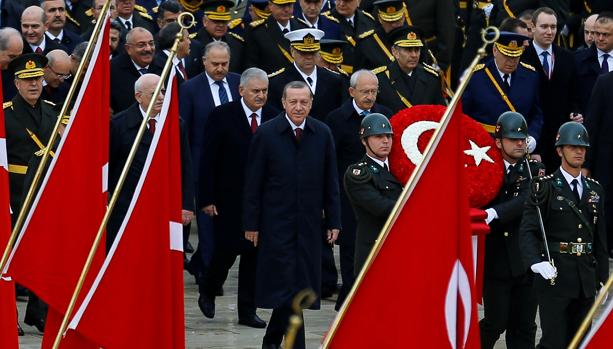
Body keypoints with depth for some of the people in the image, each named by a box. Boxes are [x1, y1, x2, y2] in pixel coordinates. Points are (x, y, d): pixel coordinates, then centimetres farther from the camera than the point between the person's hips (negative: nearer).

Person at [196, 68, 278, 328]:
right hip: (230, 198, -3)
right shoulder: (222, 116, -5)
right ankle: (207, 292, 24)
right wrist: (207, 199, -9)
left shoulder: (275, 118, 4)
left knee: (255, 253, 4)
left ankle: (247, 311, 12)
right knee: (227, 250, -3)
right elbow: (208, 160, -4)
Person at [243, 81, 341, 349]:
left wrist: (333, 221, 4)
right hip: (276, 223, -3)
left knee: (301, 284, 5)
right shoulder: (266, 134, -5)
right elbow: (253, 183, -3)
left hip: (309, 223, 3)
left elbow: (330, 182, 7)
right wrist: (251, 224, -5)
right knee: (286, 285, -6)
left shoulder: (322, 134, 3)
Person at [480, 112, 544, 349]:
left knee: (524, 327, 5)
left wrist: (494, 213, -28)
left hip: (525, 263, 2)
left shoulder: (534, 169, 3)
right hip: (496, 261, -2)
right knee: (496, 322, -5)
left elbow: (527, 200, -16)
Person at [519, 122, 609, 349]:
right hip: (554, 276, -5)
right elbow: (527, 231, -10)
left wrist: (602, 278, 13)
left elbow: (600, 237, 16)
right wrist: (536, 263, -26)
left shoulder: (594, 190, 14)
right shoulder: (545, 187, -2)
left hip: (586, 278, 5)